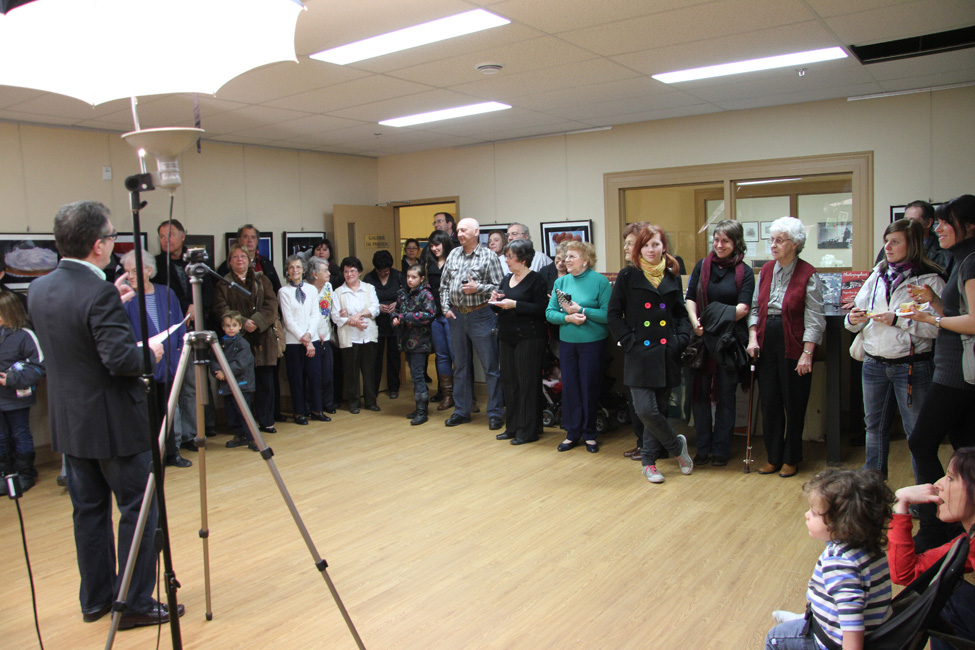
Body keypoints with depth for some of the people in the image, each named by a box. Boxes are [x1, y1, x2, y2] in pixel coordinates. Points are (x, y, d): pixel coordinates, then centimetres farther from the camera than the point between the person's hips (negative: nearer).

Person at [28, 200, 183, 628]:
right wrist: (151, 353, -8)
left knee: (88, 509, 17)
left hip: (68, 423, 8)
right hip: (114, 424, -8)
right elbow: (121, 359, -28)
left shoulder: (38, 289, 4)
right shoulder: (99, 294, -23)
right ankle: (135, 603, 11)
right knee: (138, 509, 4)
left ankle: (95, 600, 28)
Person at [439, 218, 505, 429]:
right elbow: (444, 285, 14)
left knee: (490, 367, -2)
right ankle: (461, 411, 24)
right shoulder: (453, 255, 10)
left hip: (481, 315, -5)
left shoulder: (489, 256, -4)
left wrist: (478, 288, -18)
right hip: (456, 316, 5)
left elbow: (499, 287, -7)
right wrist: (446, 307, 3)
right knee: (460, 365, 13)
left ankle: (495, 413, 7)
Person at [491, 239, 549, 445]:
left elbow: (541, 309, -17)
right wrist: (496, 301, -1)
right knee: (509, 382, 11)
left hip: (529, 339, -8)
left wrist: (515, 304, -19)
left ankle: (528, 430, 7)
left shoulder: (535, 280, -8)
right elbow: (499, 309, 21)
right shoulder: (507, 279, 14)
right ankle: (512, 427, 22)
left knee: (527, 383, -2)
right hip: (507, 337, 8)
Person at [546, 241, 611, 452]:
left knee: (590, 388, 5)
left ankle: (589, 434, 21)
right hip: (567, 342, 4)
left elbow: (608, 314, -16)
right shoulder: (561, 281, 5)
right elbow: (549, 313, 1)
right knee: (569, 387, 8)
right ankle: (572, 433, 22)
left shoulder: (600, 281, -9)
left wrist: (581, 310, -18)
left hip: (593, 343, -4)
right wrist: (567, 317, -16)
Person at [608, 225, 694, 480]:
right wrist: (629, 341, -8)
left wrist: (681, 339, 0)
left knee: (659, 410, 7)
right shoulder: (628, 276, 1)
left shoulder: (672, 277, 11)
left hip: (666, 354, 3)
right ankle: (677, 445, 15)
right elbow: (614, 314, 1)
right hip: (640, 354, -3)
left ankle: (649, 462, 22)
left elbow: (681, 314, 16)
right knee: (646, 410, -11)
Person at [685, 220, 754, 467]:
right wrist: (695, 322, -13)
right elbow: (690, 298, 4)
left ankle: (721, 449, 16)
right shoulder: (702, 266, 9)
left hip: (729, 340, -2)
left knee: (725, 395, 5)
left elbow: (743, 307, -7)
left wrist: (721, 319, -20)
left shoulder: (744, 272, 2)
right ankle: (703, 448, 15)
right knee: (700, 393, 4)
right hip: (702, 339, 2)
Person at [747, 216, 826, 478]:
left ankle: (791, 459, 22)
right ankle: (774, 457, 23)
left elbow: (814, 319, -11)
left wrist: (807, 353, -16)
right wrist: (753, 337, 1)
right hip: (767, 343, 5)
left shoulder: (808, 274, -8)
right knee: (769, 402, 9)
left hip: (793, 345, -5)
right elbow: (755, 307, 13)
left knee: (793, 405, 7)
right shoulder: (766, 270, 7)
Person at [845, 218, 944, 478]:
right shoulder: (878, 276, 9)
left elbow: (937, 327, -18)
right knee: (874, 426, 16)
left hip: (912, 366, -5)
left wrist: (898, 320, -20)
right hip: (874, 364, 5)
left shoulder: (930, 280, -7)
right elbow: (855, 322, 13)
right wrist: (853, 319, -8)